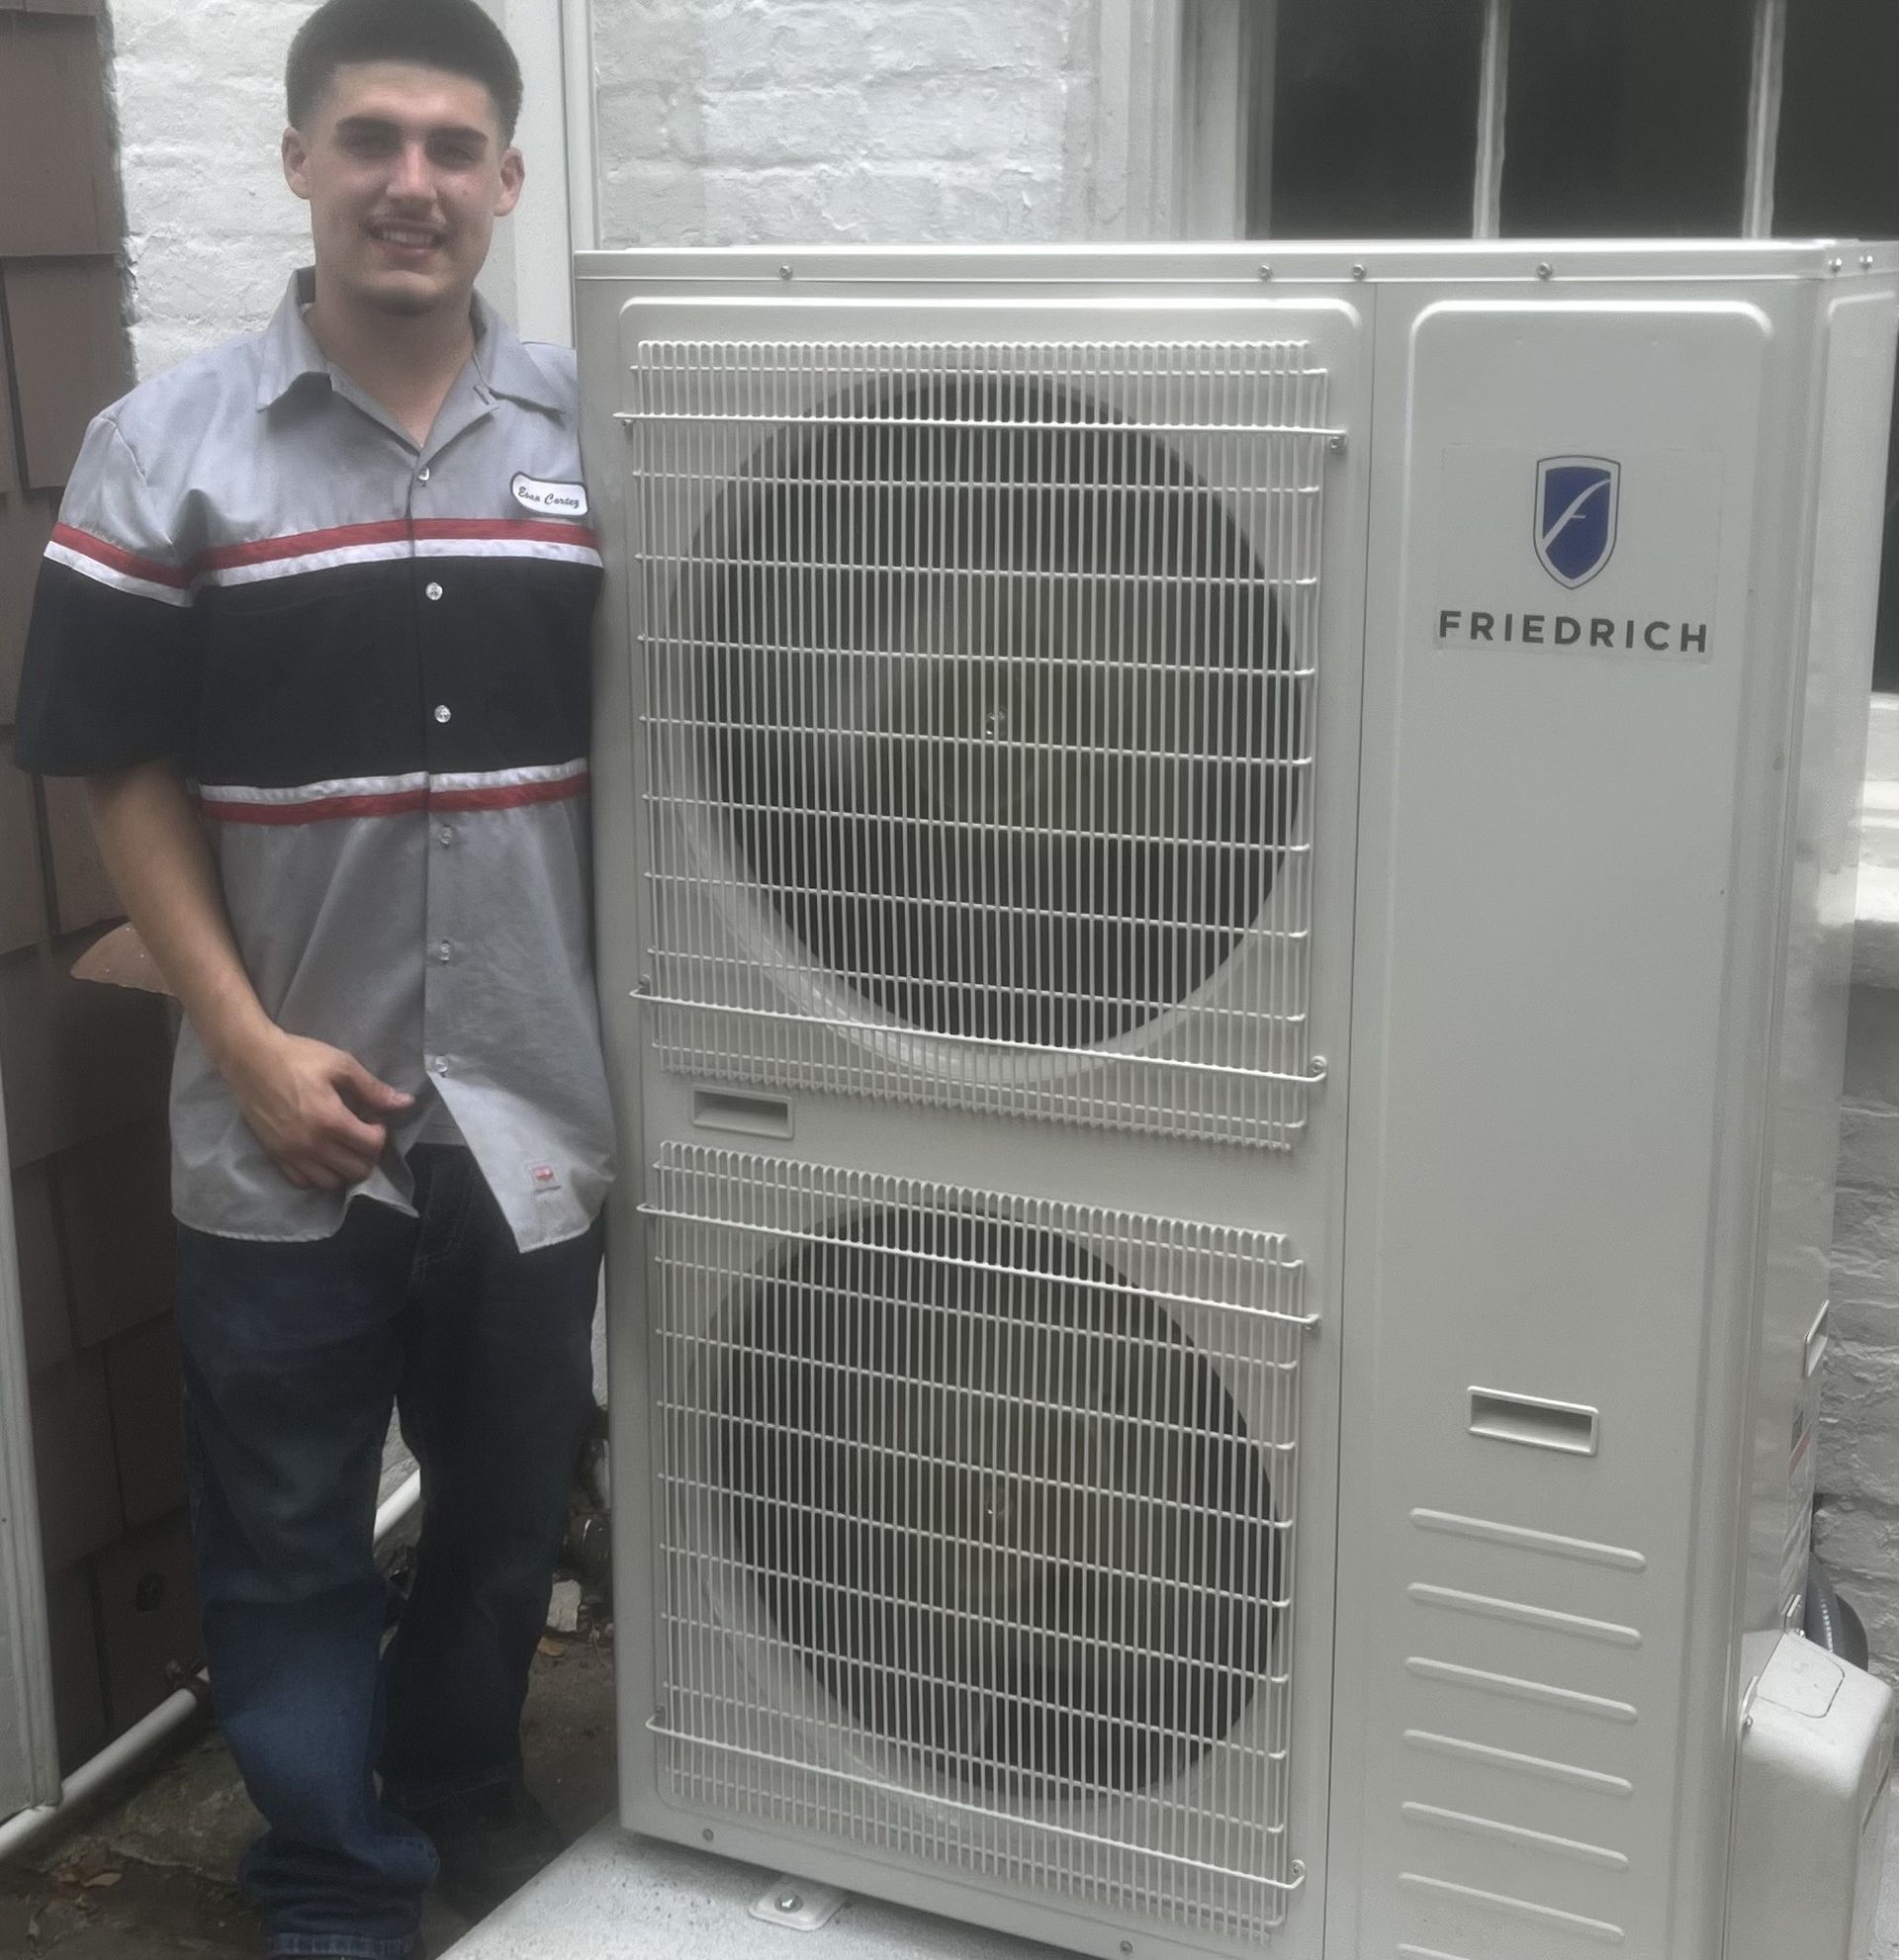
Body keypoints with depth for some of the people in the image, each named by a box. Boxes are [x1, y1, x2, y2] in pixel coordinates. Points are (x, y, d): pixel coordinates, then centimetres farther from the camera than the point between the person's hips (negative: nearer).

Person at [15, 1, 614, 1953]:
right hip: (284, 1131, -2)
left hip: (536, 1107, 2)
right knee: (288, 1549, 11)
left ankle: (460, 1780, 45)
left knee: (508, 1511, 19)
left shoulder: (595, 436, 1)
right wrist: (247, 1044, -11)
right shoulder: (164, 449, -5)